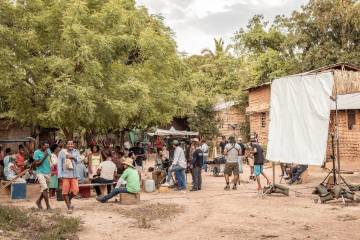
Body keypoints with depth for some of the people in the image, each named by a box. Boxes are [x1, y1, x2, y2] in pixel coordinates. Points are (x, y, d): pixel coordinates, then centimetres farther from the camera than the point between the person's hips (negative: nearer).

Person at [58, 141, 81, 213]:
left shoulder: (76, 152, 9)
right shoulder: (62, 152, 0)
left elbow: (79, 160, 0)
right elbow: (59, 164, 0)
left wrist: (73, 158, -21)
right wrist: (60, 175, -6)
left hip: (74, 175, 2)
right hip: (65, 175, -2)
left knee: (75, 190, -4)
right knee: (65, 192, -2)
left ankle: (69, 199, 25)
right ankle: (69, 207, 9)